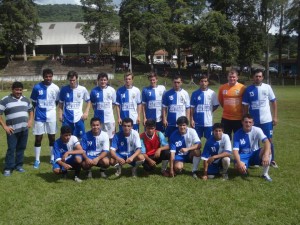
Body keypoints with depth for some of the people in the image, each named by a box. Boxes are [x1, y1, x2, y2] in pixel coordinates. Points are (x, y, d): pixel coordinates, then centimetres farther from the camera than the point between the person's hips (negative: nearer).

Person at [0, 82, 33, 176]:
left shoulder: (25, 99, 11)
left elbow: (31, 110, 24)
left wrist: (30, 121, 9)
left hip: (24, 129, 5)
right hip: (12, 130, -4)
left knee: (21, 148, 10)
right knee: (11, 149, -3)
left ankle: (19, 165, 22)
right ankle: (8, 168, 6)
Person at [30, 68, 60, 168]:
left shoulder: (56, 88, -3)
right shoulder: (37, 87, -7)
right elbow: (33, 102, 3)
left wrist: (51, 108, 4)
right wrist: (39, 109, 1)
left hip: (51, 116, 1)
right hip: (39, 116, -1)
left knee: (52, 137, 9)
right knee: (38, 138, 3)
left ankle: (52, 158, 23)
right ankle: (37, 160, 13)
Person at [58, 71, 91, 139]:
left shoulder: (83, 89, -2)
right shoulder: (64, 89, 0)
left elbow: (88, 101, 9)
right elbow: (61, 103, 10)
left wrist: (86, 112, -1)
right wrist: (60, 114, 0)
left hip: (79, 118, 0)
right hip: (67, 119, 1)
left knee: (81, 137, 4)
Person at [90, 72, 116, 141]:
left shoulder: (112, 90, -1)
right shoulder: (94, 91, -1)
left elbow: (114, 103, 9)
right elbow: (93, 104, 11)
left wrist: (108, 111, 5)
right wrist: (97, 111, 5)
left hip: (109, 118, 0)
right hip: (98, 118, 0)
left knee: (110, 137, 5)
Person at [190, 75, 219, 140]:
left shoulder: (212, 93, 0)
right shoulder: (195, 93, 1)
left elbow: (216, 105, 8)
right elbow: (192, 107, 1)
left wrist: (209, 112, 4)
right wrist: (191, 119, -4)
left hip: (208, 122, 0)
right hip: (197, 122, 0)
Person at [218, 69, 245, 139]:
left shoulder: (242, 87, -7)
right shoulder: (222, 87, -1)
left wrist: (245, 115, 4)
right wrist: (227, 108, 10)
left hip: (239, 118, -2)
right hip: (226, 118, 2)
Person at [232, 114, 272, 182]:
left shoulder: (257, 130, -12)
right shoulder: (238, 134, -13)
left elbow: (267, 142, -26)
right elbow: (235, 150, -20)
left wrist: (266, 155, -44)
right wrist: (239, 162, -38)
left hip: (255, 155, 1)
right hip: (243, 156, -1)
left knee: (267, 149, -29)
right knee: (239, 167, -35)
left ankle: (265, 173, -14)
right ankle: (245, 169, 6)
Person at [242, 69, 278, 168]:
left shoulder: (267, 87, -1)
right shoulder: (248, 89, -2)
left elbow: (274, 102, 4)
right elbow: (245, 106, 3)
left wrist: (275, 116, -1)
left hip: (267, 119, 0)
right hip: (253, 120, 0)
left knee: (269, 140, 6)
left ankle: (272, 160, 18)